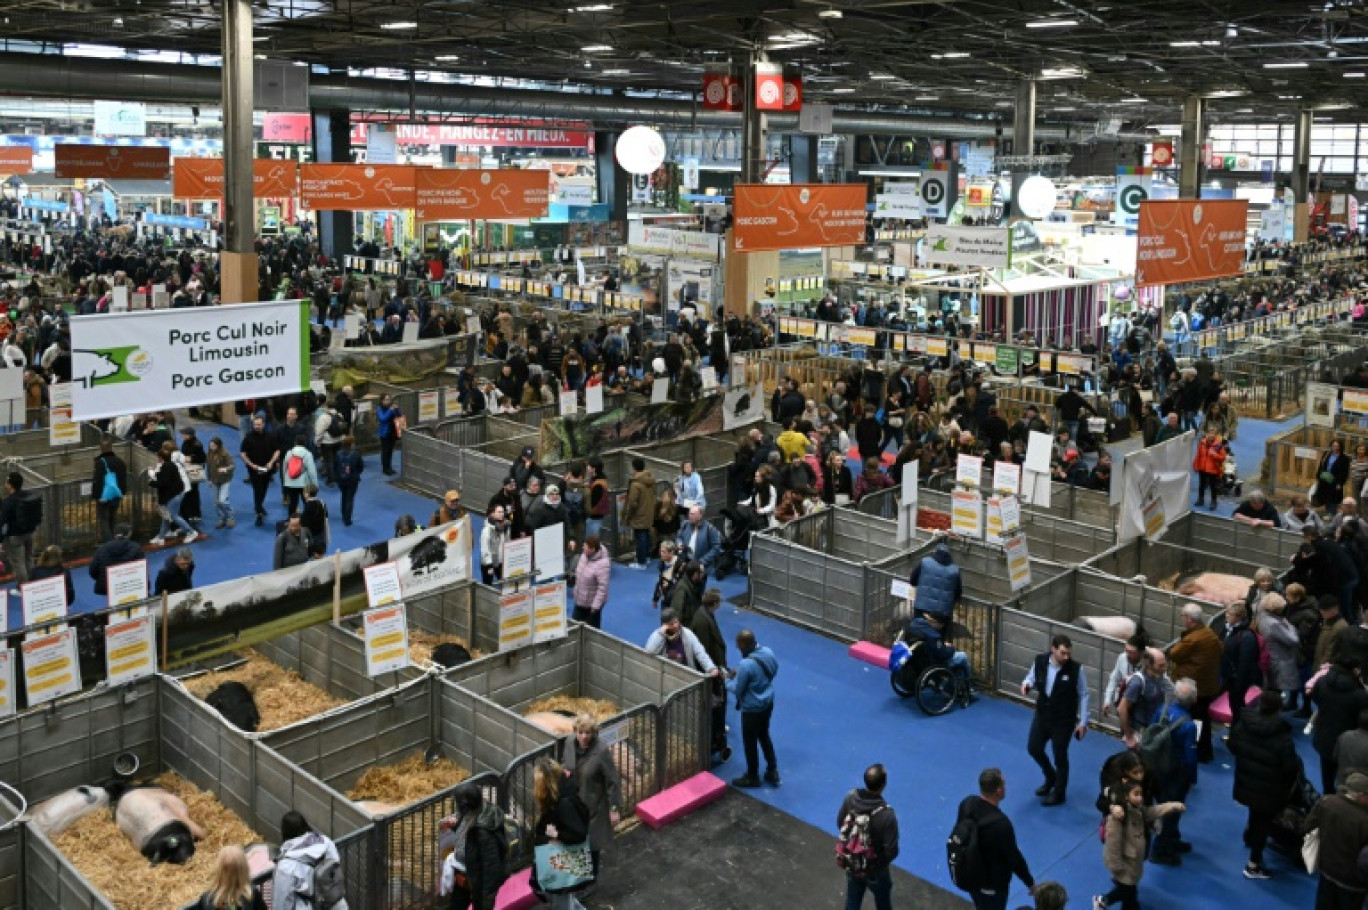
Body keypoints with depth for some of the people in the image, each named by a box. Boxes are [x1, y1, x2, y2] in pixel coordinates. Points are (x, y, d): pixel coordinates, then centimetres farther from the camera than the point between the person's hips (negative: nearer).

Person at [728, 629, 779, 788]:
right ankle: (772, 772, 36)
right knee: (764, 736, 26)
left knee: (750, 742, 14)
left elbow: (737, 690, -22)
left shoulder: (746, 665, -33)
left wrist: (733, 678, 1)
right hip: (768, 702, 7)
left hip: (752, 708, -7)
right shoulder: (768, 652, -11)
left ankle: (752, 777, 32)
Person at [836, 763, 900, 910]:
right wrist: (883, 860, -3)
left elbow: (840, 824, -2)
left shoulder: (850, 798, -20)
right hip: (876, 871, -4)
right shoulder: (887, 814, -35)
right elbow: (891, 852, -26)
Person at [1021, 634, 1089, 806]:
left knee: (1060, 756, 8)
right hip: (1042, 714, 4)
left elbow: (1083, 695, -10)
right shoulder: (1040, 661, -13)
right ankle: (1051, 777, 44)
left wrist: (1083, 722, -8)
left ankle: (1059, 793, 31)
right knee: (1034, 748, 15)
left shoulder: (1075, 669, -21)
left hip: (1064, 720, -4)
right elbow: (1032, 678, 6)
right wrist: (1026, 684, -19)